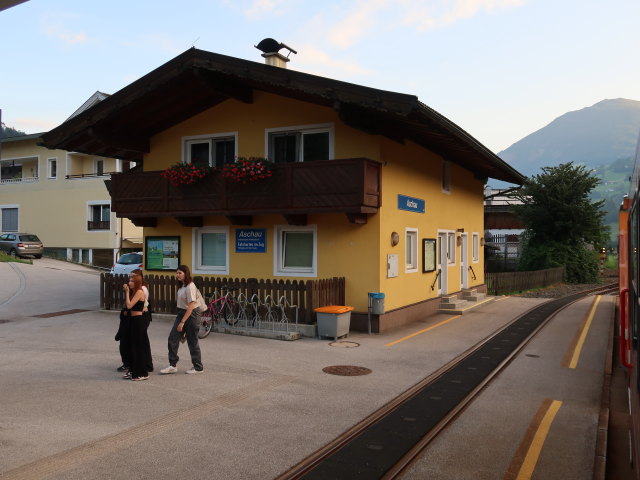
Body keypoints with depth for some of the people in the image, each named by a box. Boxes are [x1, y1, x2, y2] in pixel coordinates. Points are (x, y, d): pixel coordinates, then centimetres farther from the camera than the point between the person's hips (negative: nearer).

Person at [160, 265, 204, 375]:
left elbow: (191, 306, -23)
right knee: (172, 339, 3)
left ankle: (198, 367, 17)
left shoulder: (190, 287, -19)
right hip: (181, 313, 9)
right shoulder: (182, 286, 10)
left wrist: (182, 322, -24)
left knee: (192, 342, 3)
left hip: (191, 315, -9)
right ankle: (172, 365, 10)